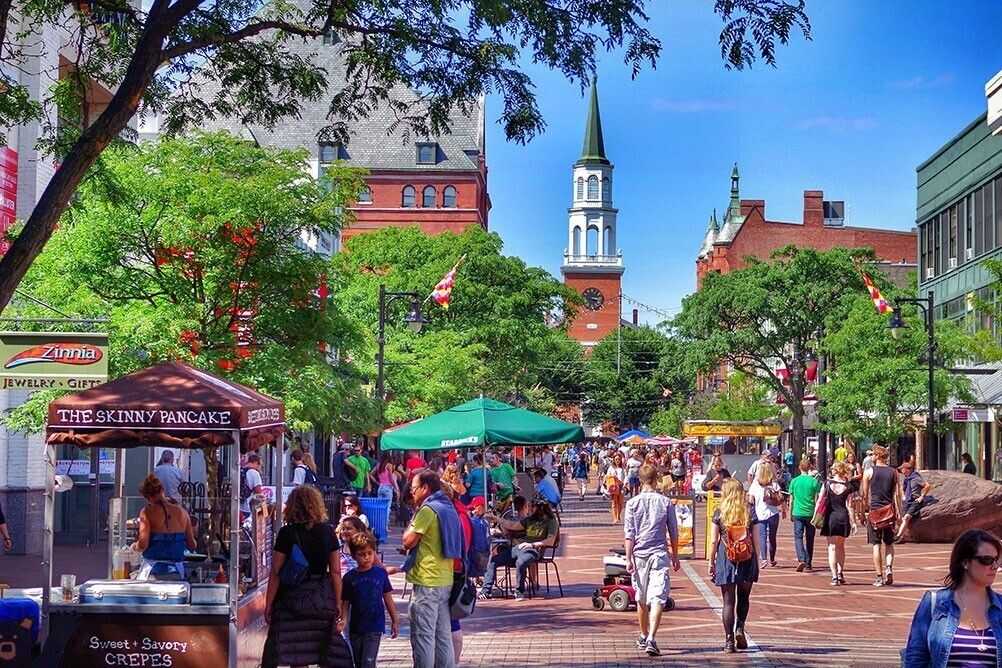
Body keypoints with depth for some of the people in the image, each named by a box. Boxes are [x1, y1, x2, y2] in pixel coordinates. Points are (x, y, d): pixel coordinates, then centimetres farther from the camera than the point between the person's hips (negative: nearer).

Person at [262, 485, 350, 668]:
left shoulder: (287, 533, -6)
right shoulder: (327, 532, 1)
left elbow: (276, 573, -6)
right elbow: (335, 572, 2)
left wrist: (268, 604, 1)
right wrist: (338, 603, 8)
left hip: (292, 597, -2)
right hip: (322, 601, 2)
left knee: (297, 653, 0)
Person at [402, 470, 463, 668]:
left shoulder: (427, 510, -13)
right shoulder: (449, 508, 14)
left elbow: (408, 542, -12)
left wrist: (412, 523, 3)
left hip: (427, 582, -9)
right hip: (445, 580, 9)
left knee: (422, 636, -4)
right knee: (443, 635, 11)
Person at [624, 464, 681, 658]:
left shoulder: (632, 503, -2)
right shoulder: (666, 502, 1)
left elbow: (629, 534, -4)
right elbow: (673, 533, 7)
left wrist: (628, 559, -2)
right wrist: (675, 556, 17)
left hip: (639, 555, 1)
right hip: (660, 554, -1)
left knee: (641, 599, 16)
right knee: (657, 598, -7)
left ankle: (644, 636, 31)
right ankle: (651, 639, -22)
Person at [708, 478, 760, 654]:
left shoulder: (719, 513, -3)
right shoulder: (750, 513, 0)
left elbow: (713, 541, -3)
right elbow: (756, 540, 1)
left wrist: (711, 562, 6)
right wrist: (757, 562, 10)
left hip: (725, 560, -1)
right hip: (747, 560, 1)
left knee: (728, 601, 5)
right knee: (744, 598, 19)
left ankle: (729, 640, 3)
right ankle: (740, 627, -1)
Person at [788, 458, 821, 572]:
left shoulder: (794, 481, 0)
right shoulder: (814, 481, -3)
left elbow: (791, 500, 4)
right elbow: (817, 500, -1)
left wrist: (790, 513, 15)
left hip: (797, 513, 0)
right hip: (810, 513, 0)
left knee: (798, 537, -1)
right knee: (809, 538, 12)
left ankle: (801, 560, -21)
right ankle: (809, 563, 19)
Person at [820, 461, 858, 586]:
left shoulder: (827, 484, -2)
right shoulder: (848, 487, -2)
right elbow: (849, 506, -4)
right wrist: (853, 522, -1)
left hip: (830, 518, -1)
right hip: (843, 517, 1)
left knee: (832, 547, 2)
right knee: (841, 546, 19)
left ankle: (834, 576, -4)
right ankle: (840, 573, 13)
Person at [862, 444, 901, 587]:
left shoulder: (869, 472, -2)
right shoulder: (893, 472, 4)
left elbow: (865, 496, 0)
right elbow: (897, 495, 1)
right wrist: (899, 512, 4)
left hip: (874, 511, -2)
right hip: (889, 511, 2)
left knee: (876, 544, 2)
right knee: (889, 543, 15)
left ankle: (879, 577, 0)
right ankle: (889, 567, -8)